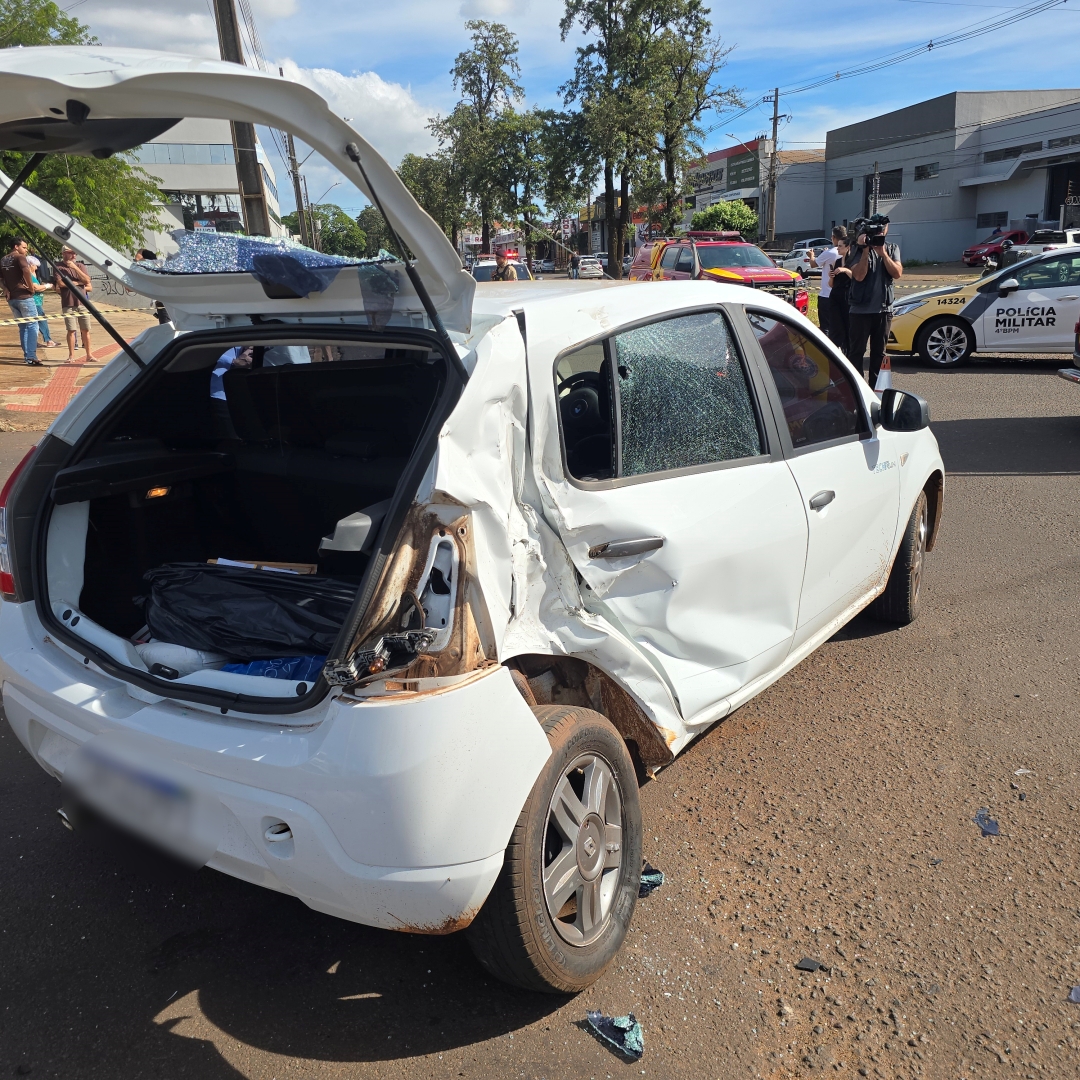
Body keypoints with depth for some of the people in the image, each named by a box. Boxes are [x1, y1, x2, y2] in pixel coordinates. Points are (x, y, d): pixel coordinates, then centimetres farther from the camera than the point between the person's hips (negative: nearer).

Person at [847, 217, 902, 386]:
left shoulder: (892, 249, 9)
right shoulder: (859, 249, -1)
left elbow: (897, 273, -6)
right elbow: (859, 275, -15)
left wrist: (883, 253, -13)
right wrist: (866, 250, -17)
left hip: (883, 309, 4)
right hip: (860, 309, -4)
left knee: (879, 352, 9)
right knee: (856, 350, 0)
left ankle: (874, 387, 17)